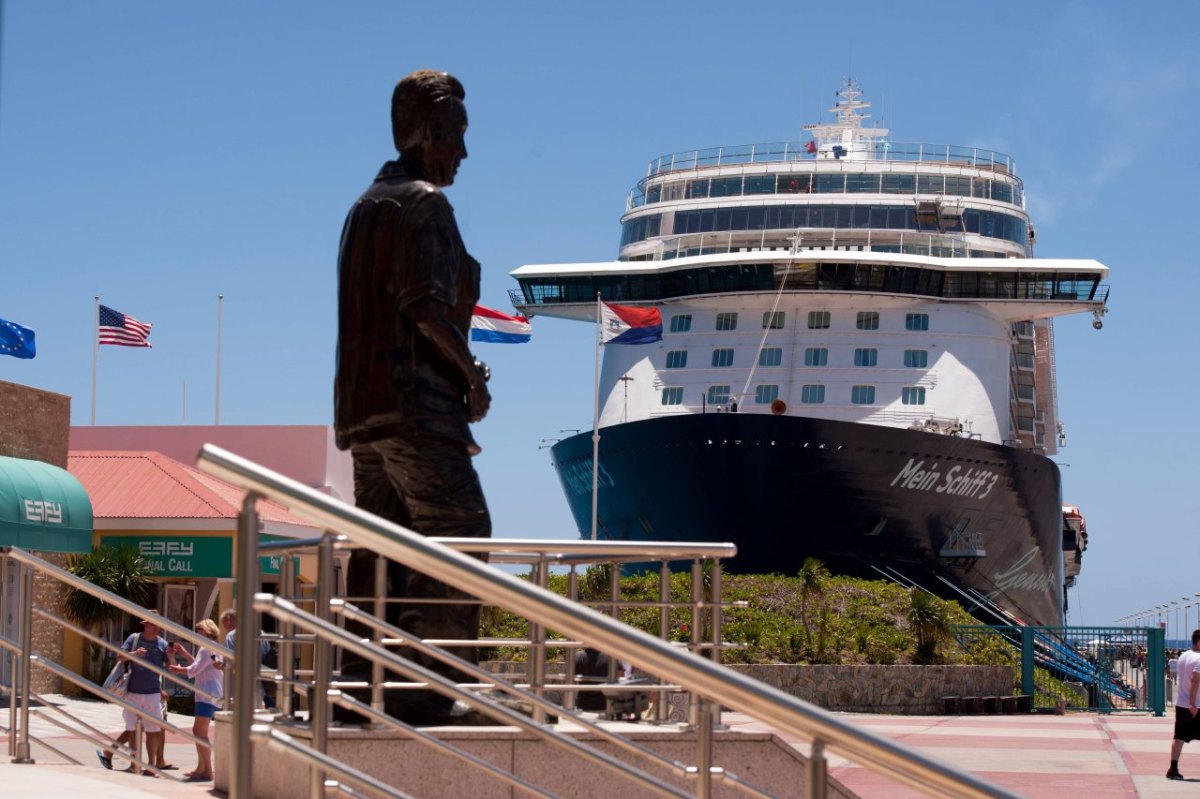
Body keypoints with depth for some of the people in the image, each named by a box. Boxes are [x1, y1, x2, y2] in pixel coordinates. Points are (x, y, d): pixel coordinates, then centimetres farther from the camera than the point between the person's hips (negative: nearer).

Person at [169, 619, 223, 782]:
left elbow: (195, 669, -16)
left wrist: (179, 670, 0)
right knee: (197, 731, 19)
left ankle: (207, 771, -17)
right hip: (208, 694, 11)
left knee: (201, 732, -14)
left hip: (208, 694, -11)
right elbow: (199, 666, 27)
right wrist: (185, 654, 26)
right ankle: (201, 768, 26)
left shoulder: (207, 647, -11)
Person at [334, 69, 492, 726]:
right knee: (458, 530, -10)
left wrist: (459, 368, 15)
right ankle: (426, 688, -16)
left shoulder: (367, 205, 23)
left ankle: (359, 683, 4)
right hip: (415, 400, -10)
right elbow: (424, 303, -17)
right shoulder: (422, 203, -7)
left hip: (361, 402, 10)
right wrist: (472, 372, -5)